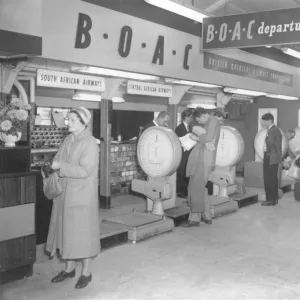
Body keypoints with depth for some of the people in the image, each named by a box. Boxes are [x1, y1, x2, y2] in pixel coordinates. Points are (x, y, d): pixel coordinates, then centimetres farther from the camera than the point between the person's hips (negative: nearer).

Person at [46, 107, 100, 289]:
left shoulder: (90, 143, -14)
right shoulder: (68, 140, 8)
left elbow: (84, 170, -21)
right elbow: (59, 161, 13)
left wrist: (60, 166, -21)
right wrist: (53, 167, -8)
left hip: (82, 195, -7)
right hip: (65, 194, 7)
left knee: (83, 232, 3)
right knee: (68, 231, 14)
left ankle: (86, 272, 17)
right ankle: (69, 269, 29)